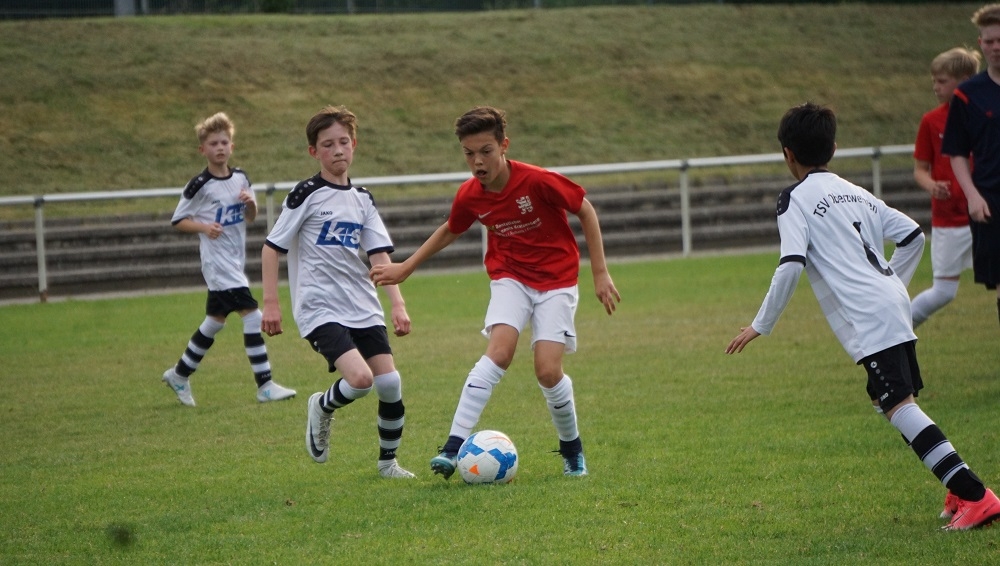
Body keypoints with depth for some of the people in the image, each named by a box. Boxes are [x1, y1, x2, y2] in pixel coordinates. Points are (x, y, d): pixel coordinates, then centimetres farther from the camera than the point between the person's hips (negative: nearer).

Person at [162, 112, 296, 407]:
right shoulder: (200, 185, -10)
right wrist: (203, 227, -20)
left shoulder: (240, 178, 8)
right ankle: (265, 386, -15)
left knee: (215, 320, 16)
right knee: (252, 315, -16)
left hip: (236, 261, 7)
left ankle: (179, 374, 32)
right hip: (217, 262, -7)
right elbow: (178, 221, -4)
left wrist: (250, 203, -4)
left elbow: (250, 217, 18)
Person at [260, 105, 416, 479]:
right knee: (360, 378, -24)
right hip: (320, 309, -5)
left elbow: (379, 255, 7)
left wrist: (398, 304, -3)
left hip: (363, 308, 5)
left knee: (389, 383, -4)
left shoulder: (362, 200, 11)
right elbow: (271, 248, -3)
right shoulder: (307, 195, -5)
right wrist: (271, 303, -7)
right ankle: (322, 408, 10)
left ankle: (388, 462, 17)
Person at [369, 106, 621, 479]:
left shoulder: (538, 181, -22)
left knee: (548, 371, -14)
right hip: (510, 277, 2)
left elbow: (585, 211, -8)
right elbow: (450, 231, 14)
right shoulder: (470, 196, -9)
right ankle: (454, 447, -28)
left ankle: (572, 449, 13)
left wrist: (600, 273, -7)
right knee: (499, 352, -23)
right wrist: (406, 268, 16)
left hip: (556, 280, -2)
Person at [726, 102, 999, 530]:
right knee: (891, 402, 18)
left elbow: (790, 266, -12)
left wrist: (761, 326, -4)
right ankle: (959, 492, 12)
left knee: (899, 406, -13)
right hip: (894, 305, 8)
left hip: (868, 320, -8)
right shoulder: (857, 194, 22)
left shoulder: (796, 199, -1)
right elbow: (913, 236, 19)